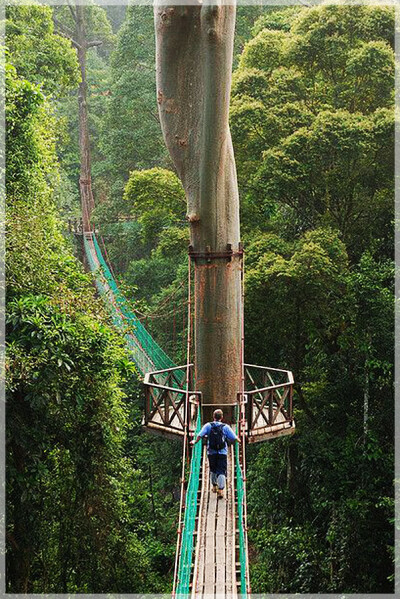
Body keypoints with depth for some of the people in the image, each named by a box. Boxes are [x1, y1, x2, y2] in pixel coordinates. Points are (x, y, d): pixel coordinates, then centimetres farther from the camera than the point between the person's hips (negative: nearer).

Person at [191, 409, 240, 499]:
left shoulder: (208, 426, -2)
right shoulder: (226, 427, -3)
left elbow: (200, 435, -10)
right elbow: (234, 438, -2)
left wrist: (195, 442, 8)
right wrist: (239, 441, 19)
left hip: (211, 452, 2)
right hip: (222, 453, -2)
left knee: (213, 470, 20)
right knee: (221, 471, -3)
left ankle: (214, 487, 34)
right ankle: (220, 490, -15)